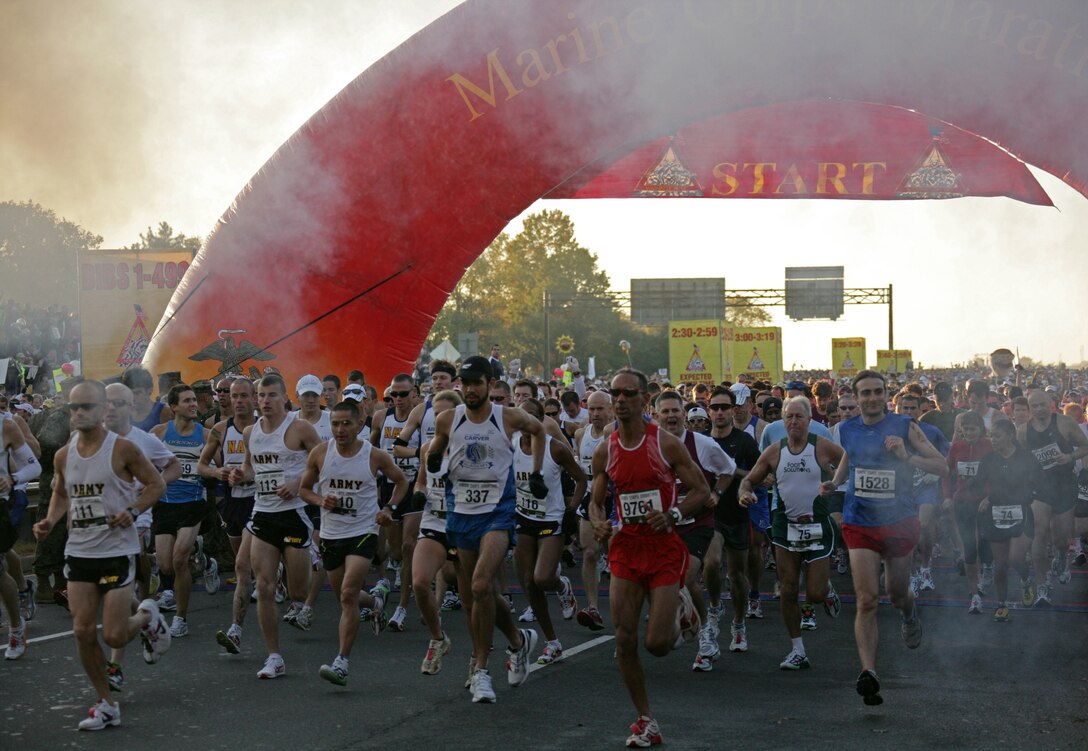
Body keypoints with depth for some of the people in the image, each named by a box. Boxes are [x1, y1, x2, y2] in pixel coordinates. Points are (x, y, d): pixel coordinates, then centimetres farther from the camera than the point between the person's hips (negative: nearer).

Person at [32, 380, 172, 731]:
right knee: (83, 631, -1)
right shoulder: (63, 456, 4)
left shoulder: (122, 449, -10)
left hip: (118, 550, -5)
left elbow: (156, 484, -2)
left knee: (114, 636, -7)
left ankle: (148, 617, 28)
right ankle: (105, 705, 13)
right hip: (79, 552, 5)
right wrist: (50, 521, 2)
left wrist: (133, 511, -18)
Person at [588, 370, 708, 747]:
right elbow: (596, 502, 13)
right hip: (625, 549, 3)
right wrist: (598, 523, -10)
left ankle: (680, 608, 28)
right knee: (625, 642, -3)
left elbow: (701, 489, -3)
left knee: (658, 644, -8)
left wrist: (673, 515, -20)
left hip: (664, 549, -3)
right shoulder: (604, 452, 3)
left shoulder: (666, 444, -7)